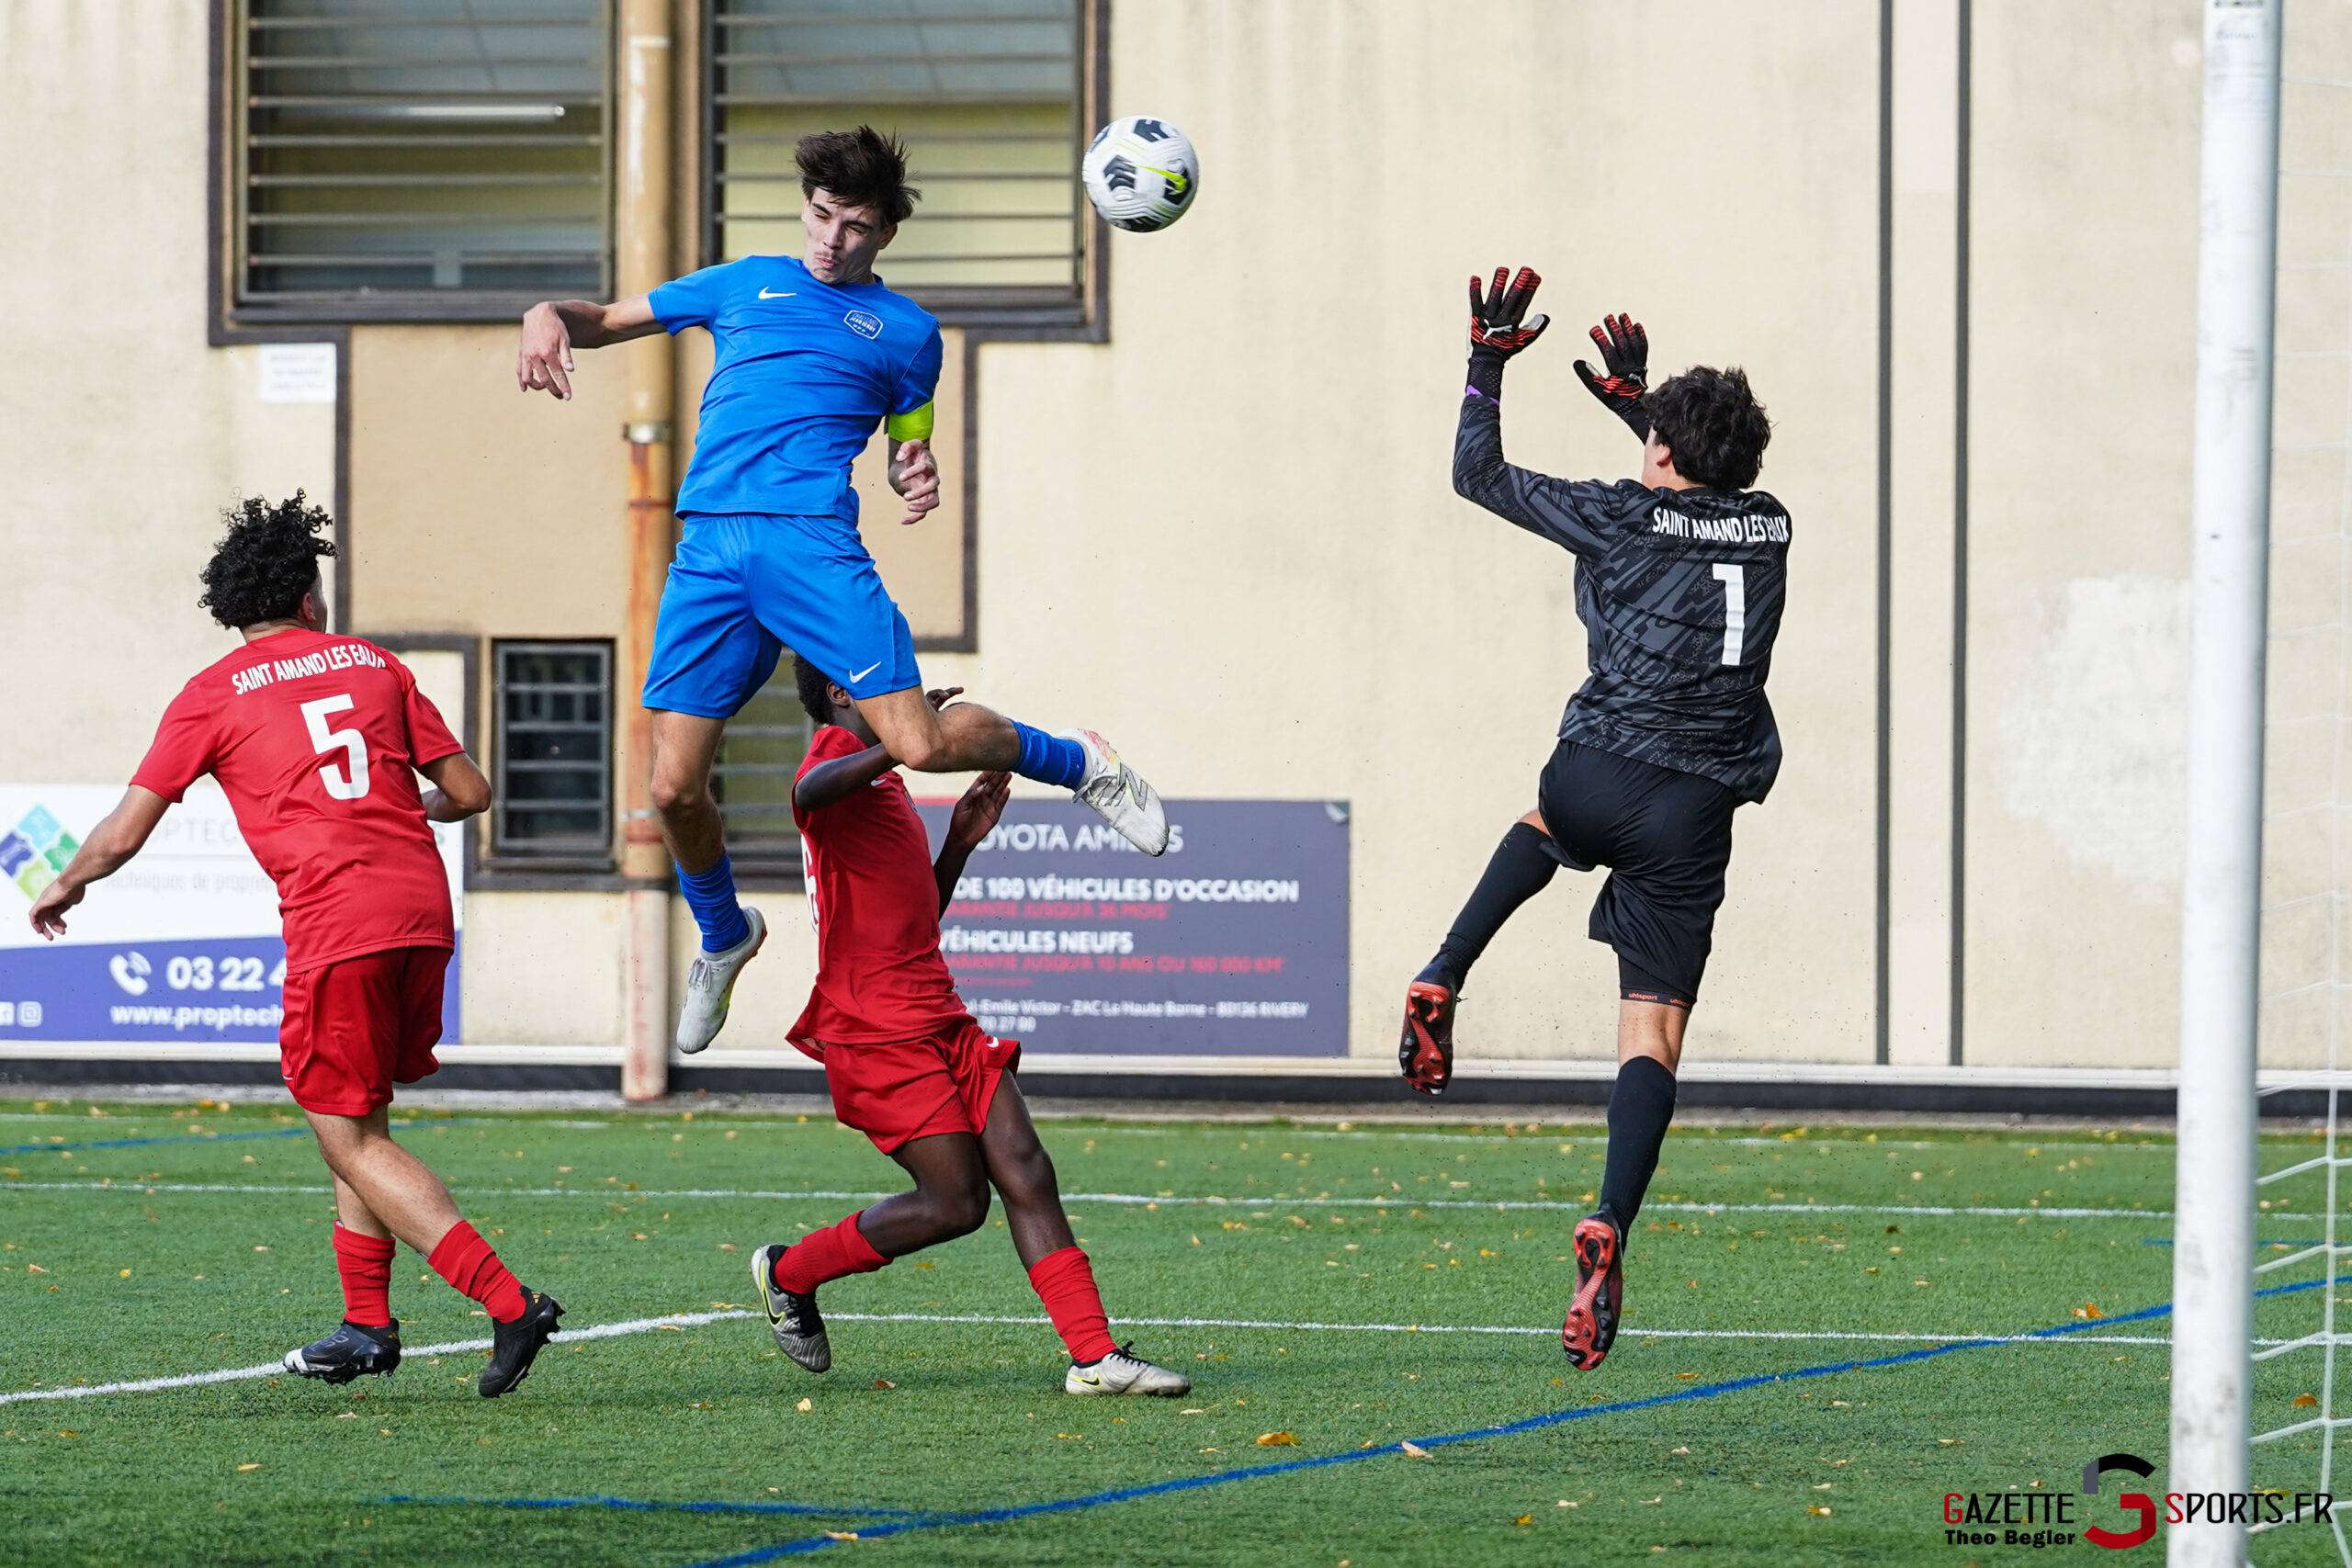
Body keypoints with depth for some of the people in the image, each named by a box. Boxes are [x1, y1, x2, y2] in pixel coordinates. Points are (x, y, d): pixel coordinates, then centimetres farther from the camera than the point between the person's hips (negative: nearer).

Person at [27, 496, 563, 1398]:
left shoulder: (212, 697, 5)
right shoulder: (373, 666, 16)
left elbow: (122, 834, 4)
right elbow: (469, 792, 16)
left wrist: (63, 887, 24)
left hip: (335, 930, -5)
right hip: (423, 913, 5)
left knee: (352, 1144, -1)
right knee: (360, 1120, 20)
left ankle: (509, 1303, -15)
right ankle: (368, 1326, 21)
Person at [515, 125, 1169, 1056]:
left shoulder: (905, 332, 17)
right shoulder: (744, 284, 22)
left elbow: (908, 445, 25)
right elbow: (606, 320, 26)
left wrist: (917, 476, -1)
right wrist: (549, 317, 2)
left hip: (812, 542, -2)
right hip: (709, 553, 2)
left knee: (921, 743, -17)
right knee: (674, 787, -4)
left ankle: (1077, 762, 13)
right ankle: (723, 937, 25)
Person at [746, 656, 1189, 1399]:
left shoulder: (884, 782, 24)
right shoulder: (838, 752, -6)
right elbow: (808, 793, -34)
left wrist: (961, 841, 18)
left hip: (937, 1017, 9)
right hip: (879, 1031, -9)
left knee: (1026, 1174, -3)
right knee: (955, 1202, -10)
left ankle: (1095, 1357, -7)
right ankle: (789, 1272, 9)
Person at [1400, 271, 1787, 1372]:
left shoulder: (1621, 517, -2)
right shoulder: (1769, 529, 9)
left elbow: (1478, 475, 10)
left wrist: (1487, 362, 20)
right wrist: (1637, 399, 43)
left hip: (1600, 777, -1)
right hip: (1697, 815, 1)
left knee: (1542, 823, 39)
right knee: (1653, 1033, 0)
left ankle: (1440, 987, 24)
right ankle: (1608, 1230, -19)